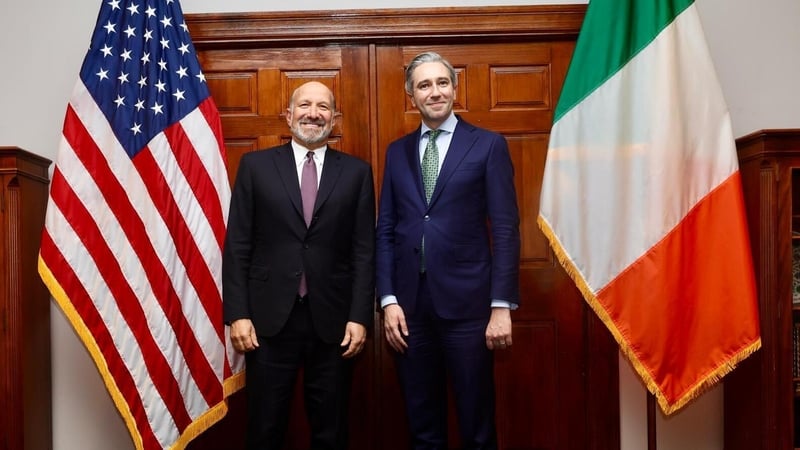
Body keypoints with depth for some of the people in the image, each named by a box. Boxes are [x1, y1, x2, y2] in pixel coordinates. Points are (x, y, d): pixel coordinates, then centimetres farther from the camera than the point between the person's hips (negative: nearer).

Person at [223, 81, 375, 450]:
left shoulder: (356, 172, 4)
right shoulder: (255, 165, 4)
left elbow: (364, 250, 2)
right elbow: (237, 246, 1)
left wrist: (360, 316, -4)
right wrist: (237, 313, -5)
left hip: (333, 319, 1)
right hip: (269, 318, 0)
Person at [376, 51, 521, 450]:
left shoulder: (488, 145, 1)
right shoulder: (397, 152, 12)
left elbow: (505, 230, -3)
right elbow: (385, 231, 9)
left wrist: (502, 306, -9)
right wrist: (388, 300, 0)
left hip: (466, 302, -3)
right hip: (409, 305, 3)